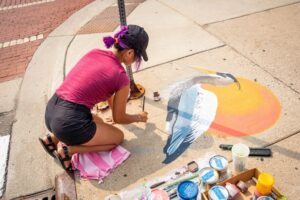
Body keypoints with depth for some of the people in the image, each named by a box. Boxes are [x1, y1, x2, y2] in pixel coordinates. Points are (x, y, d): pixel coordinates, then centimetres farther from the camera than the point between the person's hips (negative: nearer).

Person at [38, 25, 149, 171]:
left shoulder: (94, 53, 9)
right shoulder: (121, 77, -10)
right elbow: (119, 118, 5)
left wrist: (114, 109, 40)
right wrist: (139, 117, 25)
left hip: (50, 112, 8)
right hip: (69, 122, -7)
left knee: (98, 123, 33)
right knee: (118, 137, 15)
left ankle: (53, 138, 19)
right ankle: (68, 150, 1)